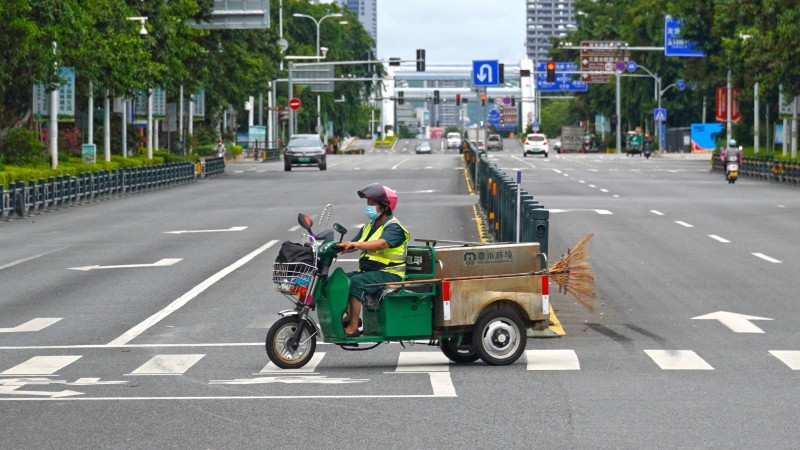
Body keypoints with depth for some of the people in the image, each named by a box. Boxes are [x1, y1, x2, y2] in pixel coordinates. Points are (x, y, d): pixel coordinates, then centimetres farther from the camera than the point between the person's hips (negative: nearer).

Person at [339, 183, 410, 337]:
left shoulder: (394, 227, -9)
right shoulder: (369, 226, 19)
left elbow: (382, 244, -30)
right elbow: (353, 245, 16)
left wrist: (355, 244, -42)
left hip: (389, 274, -9)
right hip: (367, 271, 9)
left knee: (356, 282, -30)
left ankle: (353, 326, -29)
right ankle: (350, 316, -1)